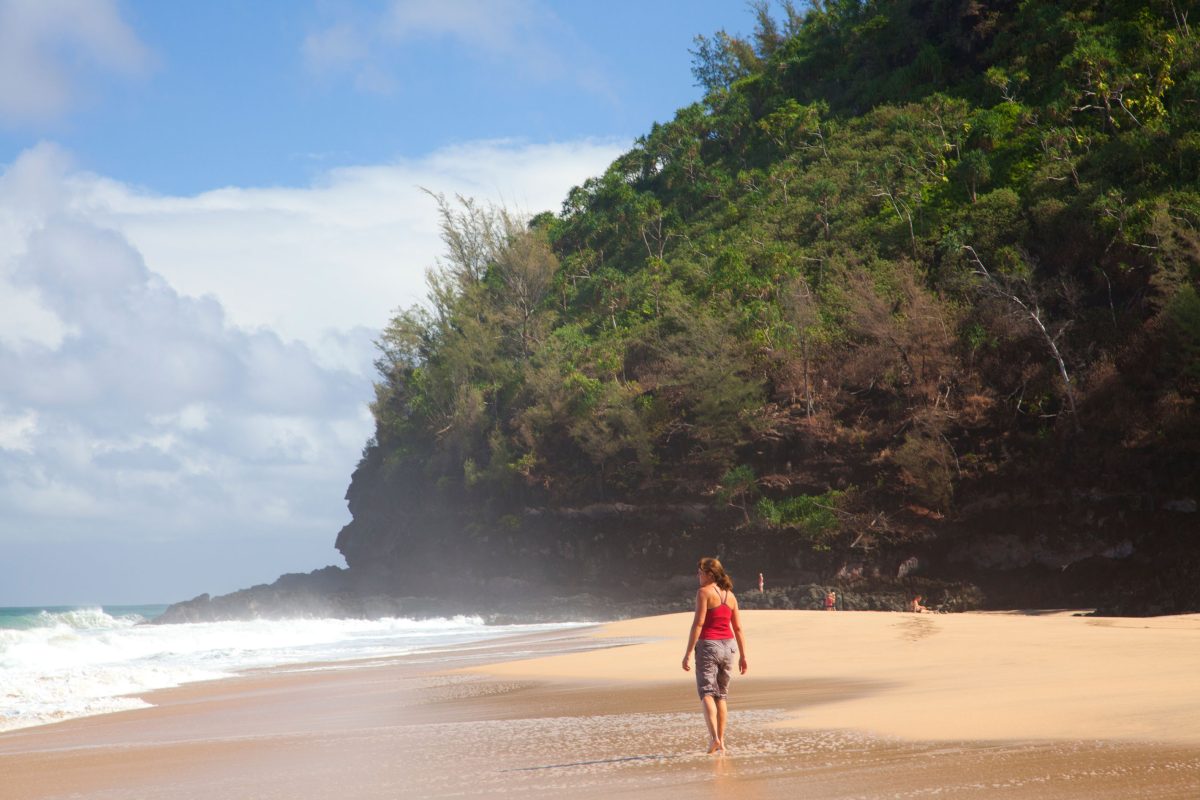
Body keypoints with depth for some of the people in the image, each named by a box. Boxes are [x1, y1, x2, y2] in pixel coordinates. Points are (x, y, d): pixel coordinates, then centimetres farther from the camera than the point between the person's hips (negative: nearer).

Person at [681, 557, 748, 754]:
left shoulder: (704, 592, -8)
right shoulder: (730, 595, 10)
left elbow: (698, 623, -15)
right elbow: (738, 628, 12)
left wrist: (688, 653, -14)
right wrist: (743, 656, 16)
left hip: (708, 645, -6)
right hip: (728, 645, 6)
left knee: (706, 693, -6)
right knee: (721, 695, 14)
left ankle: (714, 737, -23)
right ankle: (721, 741, 13)